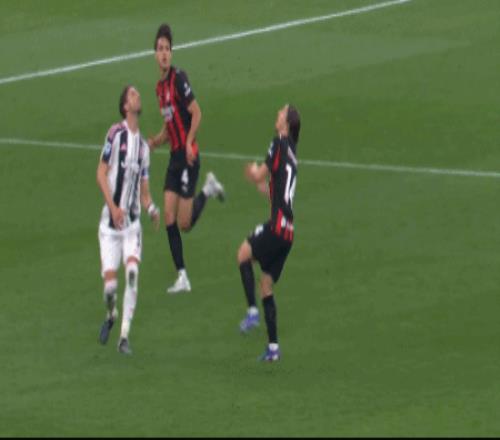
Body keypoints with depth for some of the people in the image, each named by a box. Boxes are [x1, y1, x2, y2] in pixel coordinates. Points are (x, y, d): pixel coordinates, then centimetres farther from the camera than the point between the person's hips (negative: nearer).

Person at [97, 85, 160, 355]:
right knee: (110, 283, -10)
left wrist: (151, 209, -4)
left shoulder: (143, 146, 12)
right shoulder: (116, 134, -5)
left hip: (132, 222, 3)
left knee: (132, 270, -20)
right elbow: (101, 173, -8)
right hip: (111, 221, -3)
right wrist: (113, 206, -18)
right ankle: (111, 315, 26)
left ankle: (124, 336, -15)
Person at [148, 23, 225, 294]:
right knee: (169, 218, -1)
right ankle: (182, 276, 2)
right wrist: (154, 142, 6)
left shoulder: (178, 79, -13)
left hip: (187, 156, -8)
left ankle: (208, 190, 18)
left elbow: (196, 113, -15)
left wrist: (189, 143, -22)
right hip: (174, 157, 8)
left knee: (184, 224, -7)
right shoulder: (160, 87, 13)